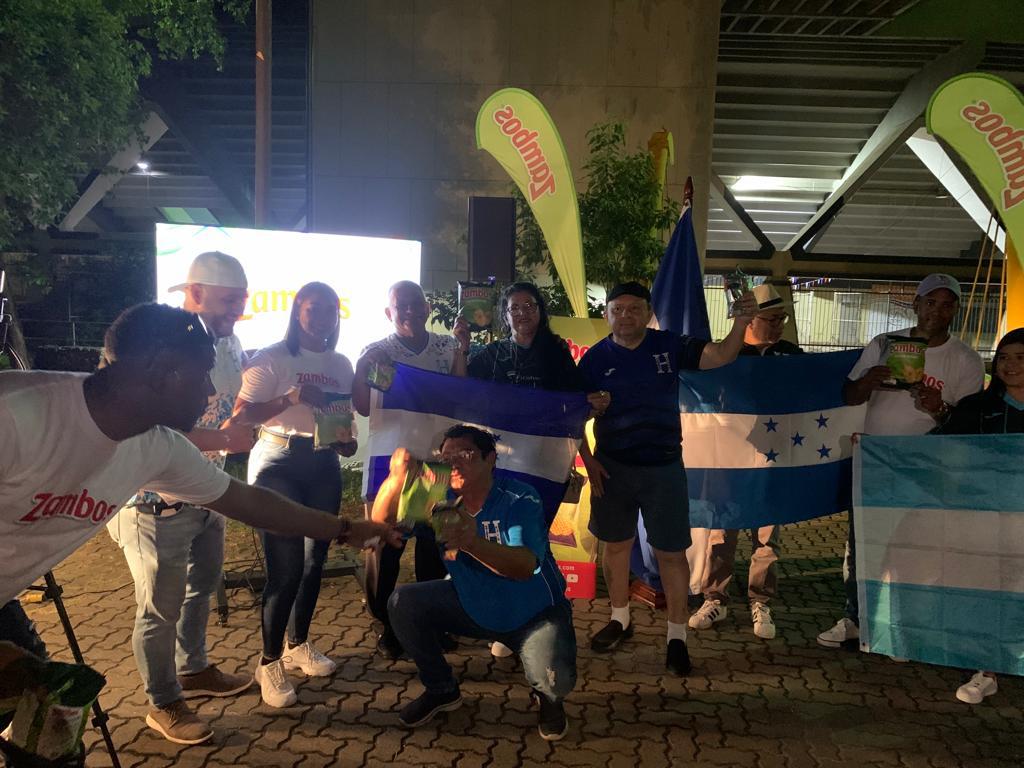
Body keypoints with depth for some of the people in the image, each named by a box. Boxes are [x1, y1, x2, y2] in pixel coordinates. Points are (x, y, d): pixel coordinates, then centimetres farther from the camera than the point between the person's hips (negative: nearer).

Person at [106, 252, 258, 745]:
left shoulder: (228, 343, 3)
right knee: (160, 609, 8)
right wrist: (223, 439, -34)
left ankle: (194, 671, 45)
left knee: (202, 588, 24)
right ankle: (163, 704, 27)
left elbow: (236, 409, 13)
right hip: (159, 502, -8)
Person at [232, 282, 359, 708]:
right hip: (279, 462, -6)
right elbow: (241, 413, -14)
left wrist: (347, 440, -2)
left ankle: (298, 644, 31)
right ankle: (269, 662, 9)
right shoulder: (271, 358, -7)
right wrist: (292, 398, -26)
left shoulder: (341, 365, 11)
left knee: (314, 561, 12)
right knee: (286, 567, -8)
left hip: (324, 465, 6)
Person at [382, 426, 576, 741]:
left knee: (554, 680, -30)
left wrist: (473, 543, -55)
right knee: (403, 603, -13)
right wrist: (396, 477, -38)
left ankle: (547, 696, 12)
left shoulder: (519, 500, -23)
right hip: (471, 605, 5)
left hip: (534, 614, -4)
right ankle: (441, 690, 11)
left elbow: (526, 566, -37)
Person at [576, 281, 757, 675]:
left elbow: (720, 356, -15)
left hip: (663, 467, -1)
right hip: (612, 466, 1)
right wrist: (588, 461, -7)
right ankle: (620, 620, 33)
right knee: (615, 544, 14)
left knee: (671, 552, 3)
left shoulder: (670, 346, -5)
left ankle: (677, 635, 17)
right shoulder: (595, 358, -4)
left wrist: (740, 323, -33)